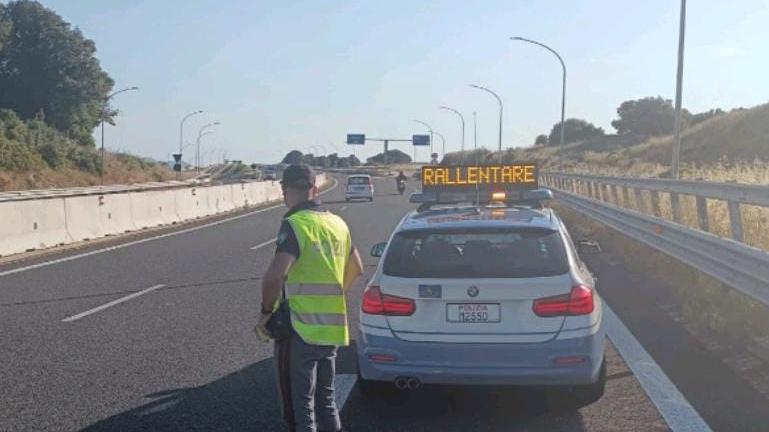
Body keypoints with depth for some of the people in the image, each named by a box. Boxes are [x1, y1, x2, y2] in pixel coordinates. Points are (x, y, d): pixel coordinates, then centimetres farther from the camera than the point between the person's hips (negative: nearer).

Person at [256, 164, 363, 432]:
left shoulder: (294, 225, -15)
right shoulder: (337, 223, 9)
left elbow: (275, 275, -27)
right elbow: (356, 269, 21)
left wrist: (266, 312, -13)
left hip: (300, 329, -7)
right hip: (332, 329, 7)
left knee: (299, 405, 2)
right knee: (326, 399, 20)